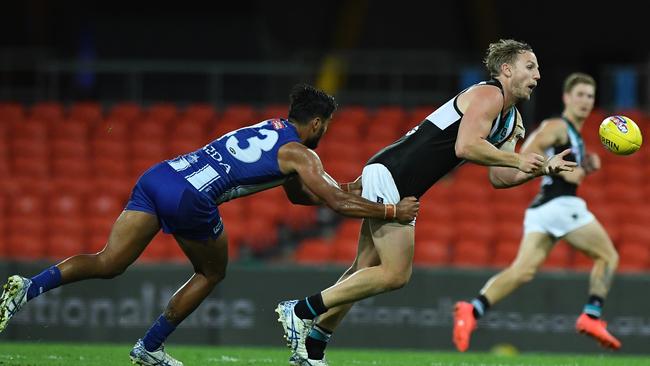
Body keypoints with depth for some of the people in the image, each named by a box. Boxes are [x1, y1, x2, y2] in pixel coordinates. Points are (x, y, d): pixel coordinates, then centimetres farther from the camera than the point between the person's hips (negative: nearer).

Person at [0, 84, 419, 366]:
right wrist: (392, 211, 13)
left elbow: (298, 194, 41)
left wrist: (348, 192, 38)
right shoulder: (302, 155, 6)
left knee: (107, 263, 1)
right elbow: (339, 203, 2)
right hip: (191, 198, -6)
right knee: (212, 274, 20)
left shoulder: (270, 128, 30)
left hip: (157, 176, 6)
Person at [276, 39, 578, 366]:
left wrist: (542, 168, 5)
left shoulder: (512, 120, 19)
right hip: (389, 174, -10)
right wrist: (517, 160, -19)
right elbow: (466, 146, -27)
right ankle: (300, 311, -9)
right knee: (396, 273, -13)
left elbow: (498, 177, 16)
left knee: (365, 270, 11)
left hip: (403, 190, 10)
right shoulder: (488, 95, -12)